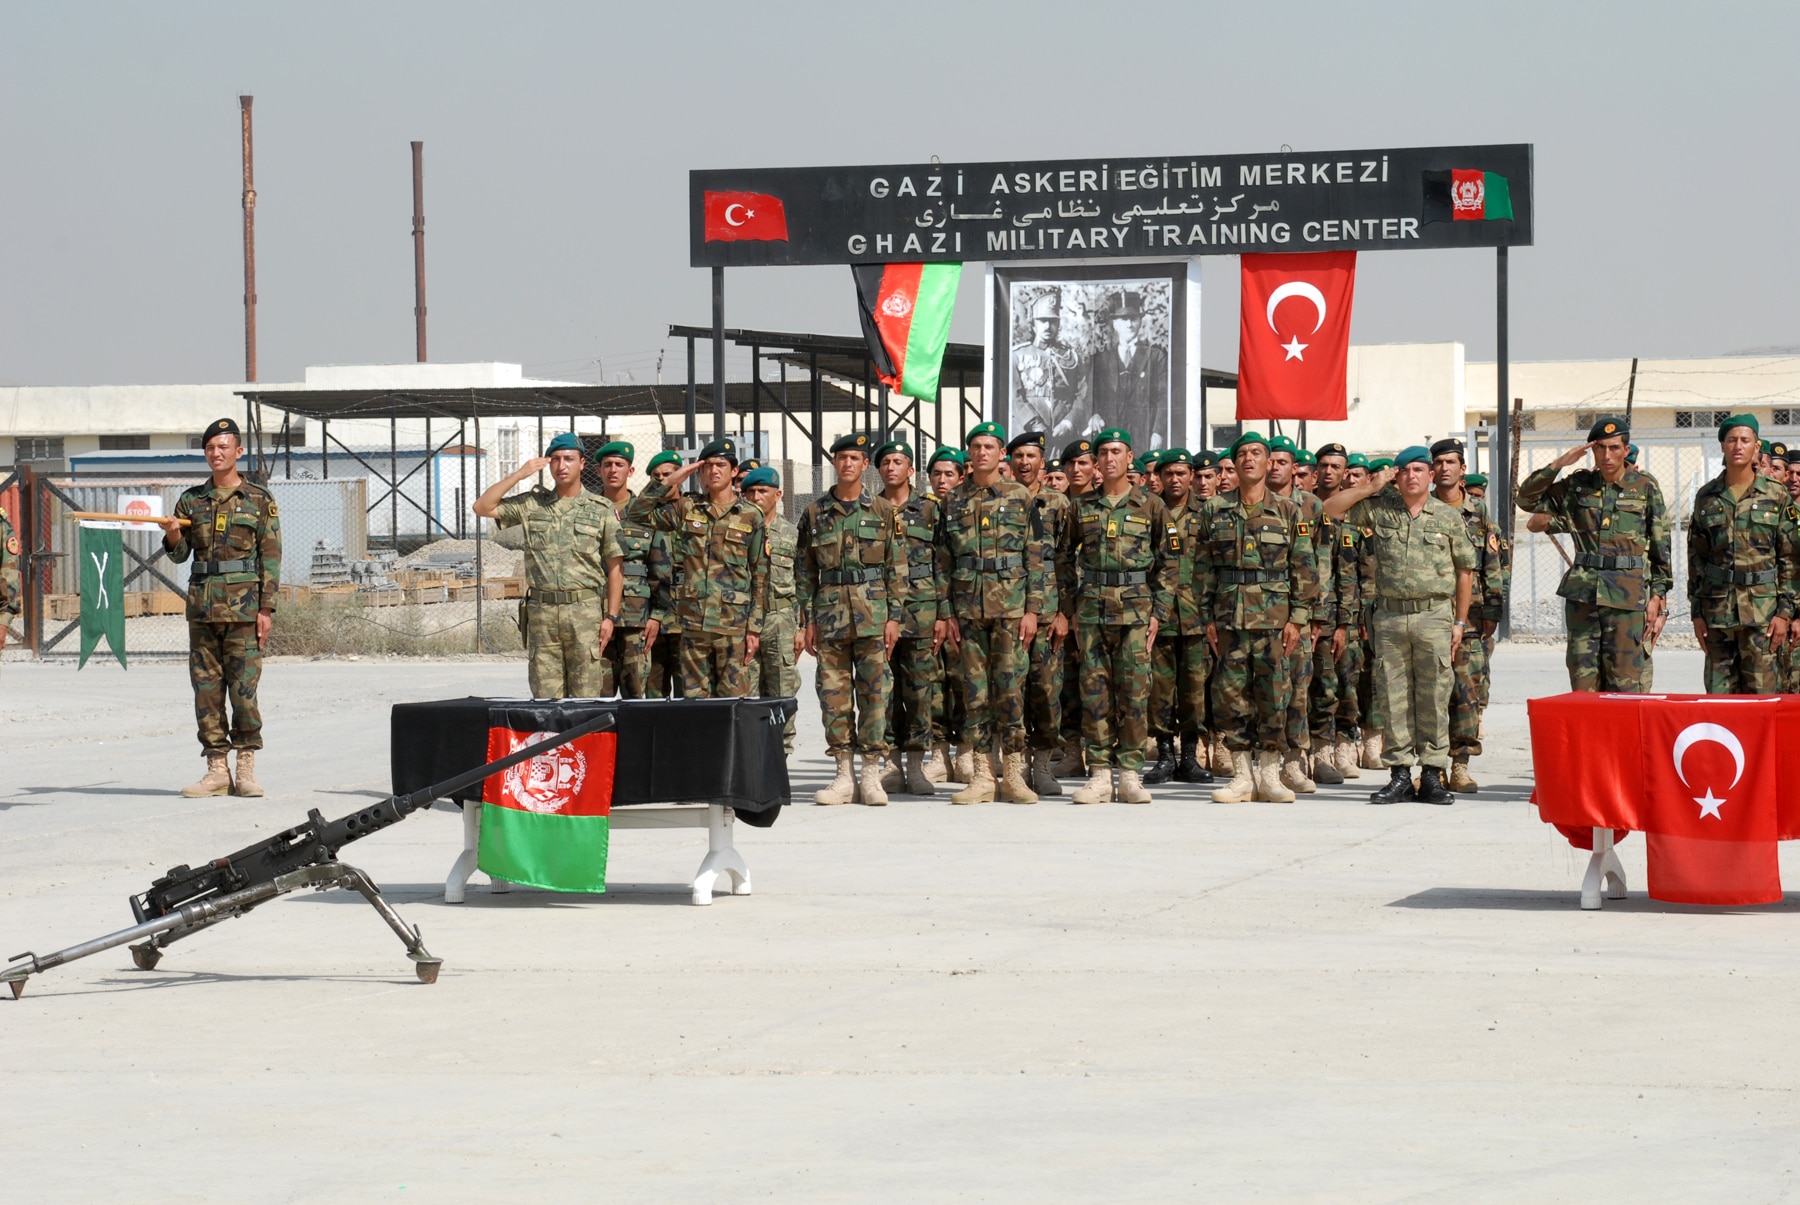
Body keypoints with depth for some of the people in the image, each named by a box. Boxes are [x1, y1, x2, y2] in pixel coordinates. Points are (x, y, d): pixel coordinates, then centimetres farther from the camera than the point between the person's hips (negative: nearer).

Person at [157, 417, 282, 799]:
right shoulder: (192, 500, 12)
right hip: (202, 603, 4)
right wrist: (172, 534, -12)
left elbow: (271, 557, 0)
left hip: (243, 604, -4)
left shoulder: (259, 500, 2)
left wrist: (266, 609, -7)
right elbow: (180, 553, 12)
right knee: (206, 687, 2)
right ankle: (216, 770, 6)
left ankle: (246, 770, -2)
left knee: (244, 687, -7)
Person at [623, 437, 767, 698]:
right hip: (693, 622, 3)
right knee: (694, 698, 4)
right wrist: (670, 481, 1)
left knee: (734, 700, -4)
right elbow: (637, 513, 8)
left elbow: (760, 576, 3)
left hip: (733, 624, -3)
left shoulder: (751, 517, 3)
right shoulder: (687, 509, 10)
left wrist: (754, 628, -3)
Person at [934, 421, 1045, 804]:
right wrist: (945, 612, 5)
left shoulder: (1020, 497, 3)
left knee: (1010, 689, -3)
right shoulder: (954, 502, 10)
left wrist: (1032, 610, -5)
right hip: (968, 609, 2)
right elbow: (944, 561, 11)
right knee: (975, 691, 2)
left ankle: (1014, 774, 3)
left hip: (1011, 608, -2)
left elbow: (1035, 557, 2)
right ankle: (981, 776, 5)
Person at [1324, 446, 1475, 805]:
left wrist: (1460, 621, 4)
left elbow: (1465, 571, 9)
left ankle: (1432, 776, 3)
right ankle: (1399, 774, 8)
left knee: (1433, 698, -1)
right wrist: (1371, 488, 1)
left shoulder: (1449, 518, 6)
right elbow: (1332, 508, 8)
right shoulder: (1379, 509, 9)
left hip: (1434, 617, -1)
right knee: (1394, 698, 3)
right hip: (1389, 617, 1)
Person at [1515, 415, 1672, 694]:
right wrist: (1558, 464, 1)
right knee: (1583, 684, 2)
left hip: (1628, 595, -3)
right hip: (1582, 593, 3)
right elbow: (1527, 499, 11)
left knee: (1626, 684, -6)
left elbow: (1661, 547, 5)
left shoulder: (1645, 487, 4)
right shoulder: (1577, 485, 11)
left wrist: (1657, 597, -1)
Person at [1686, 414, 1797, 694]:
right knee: (1719, 692, 2)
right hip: (1717, 608, 2)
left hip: (1762, 608, -2)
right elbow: (1696, 558, 12)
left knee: (1761, 691, -5)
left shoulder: (1776, 497, 3)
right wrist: (1697, 612, 6)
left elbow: (1790, 558, 3)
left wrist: (1785, 611, -5)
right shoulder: (1706, 498, 9)